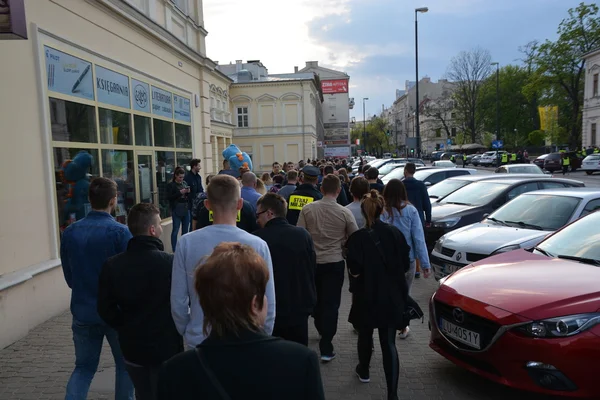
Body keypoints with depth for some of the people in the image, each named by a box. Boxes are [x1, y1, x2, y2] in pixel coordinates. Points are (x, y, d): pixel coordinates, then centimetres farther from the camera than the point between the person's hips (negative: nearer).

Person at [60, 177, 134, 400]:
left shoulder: (69, 232, -2)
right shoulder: (120, 232, -18)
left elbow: (69, 277, 7)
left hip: (82, 311, 4)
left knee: (84, 367, 18)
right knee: (125, 364, 16)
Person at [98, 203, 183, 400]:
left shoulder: (111, 265, -8)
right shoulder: (170, 262, -19)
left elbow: (105, 309, -4)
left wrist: (126, 328, 10)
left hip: (132, 347, 4)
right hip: (166, 347, -3)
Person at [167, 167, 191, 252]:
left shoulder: (185, 183, 10)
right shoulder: (171, 185, -4)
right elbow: (170, 197, -11)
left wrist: (188, 192, -4)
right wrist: (180, 192, -19)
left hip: (186, 209, 6)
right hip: (176, 210, -5)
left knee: (185, 230, 12)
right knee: (175, 230, -2)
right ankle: (174, 250, 3)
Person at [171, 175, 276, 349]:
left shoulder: (187, 243, -13)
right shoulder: (257, 245, -17)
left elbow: (178, 302, -6)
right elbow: (268, 304, -11)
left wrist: (187, 333, 11)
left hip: (199, 341, 1)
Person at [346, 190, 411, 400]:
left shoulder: (358, 237, -15)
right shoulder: (395, 233, -5)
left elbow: (355, 271, -15)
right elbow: (405, 265, 2)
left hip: (367, 295, -2)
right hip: (392, 296, 2)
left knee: (365, 334, 21)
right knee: (389, 343, 5)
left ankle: (364, 370, 43)